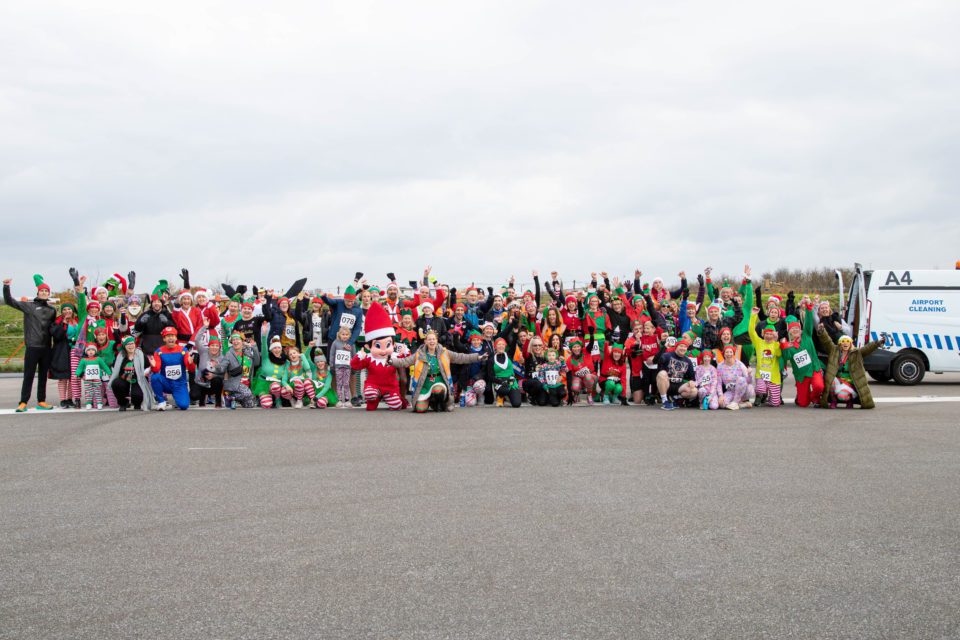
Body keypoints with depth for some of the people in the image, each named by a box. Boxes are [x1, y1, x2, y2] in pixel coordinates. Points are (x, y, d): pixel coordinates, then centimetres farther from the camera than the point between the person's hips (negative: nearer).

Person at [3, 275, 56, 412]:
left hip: (46, 348, 3)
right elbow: (9, 301, 0)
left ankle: (41, 401, 16)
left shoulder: (52, 310, 13)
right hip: (32, 347, -3)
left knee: (43, 376, 9)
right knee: (28, 375, -2)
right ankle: (23, 402, 1)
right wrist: (6, 287, -12)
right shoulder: (29, 306, 3)